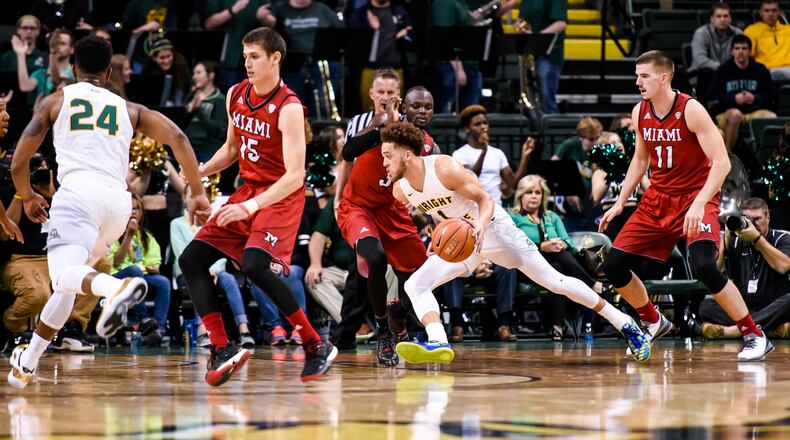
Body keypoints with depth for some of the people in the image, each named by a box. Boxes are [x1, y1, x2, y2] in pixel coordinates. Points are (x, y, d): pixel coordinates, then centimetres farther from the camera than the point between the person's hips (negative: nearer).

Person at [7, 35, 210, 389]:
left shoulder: (56, 101, 18)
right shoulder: (129, 109, 25)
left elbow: (18, 164, 15)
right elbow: (177, 138, 11)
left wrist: (28, 198, 34)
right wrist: (197, 193, 11)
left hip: (79, 191, -4)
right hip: (119, 200, 5)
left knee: (66, 275, -22)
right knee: (67, 283, 21)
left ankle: (117, 288, -54)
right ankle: (29, 359, 24)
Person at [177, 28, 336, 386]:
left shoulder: (289, 108, -19)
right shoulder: (236, 96, 4)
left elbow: (295, 176, -24)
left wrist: (250, 207, -32)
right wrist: (200, 171, 3)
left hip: (281, 197, -8)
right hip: (247, 191, 8)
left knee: (255, 265, -28)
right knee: (191, 259, -3)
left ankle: (316, 347, -15)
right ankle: (222, 349, -6)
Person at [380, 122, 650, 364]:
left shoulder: (444, 169, -26)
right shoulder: (400, 191, -7)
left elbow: (484, 199, -21)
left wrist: (481, 224, -39)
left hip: (493, 227, -6)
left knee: (555, 282, -5)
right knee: (414, 285, -16)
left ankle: (624, 324, 5)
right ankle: (438, 344, -32)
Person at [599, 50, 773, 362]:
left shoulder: (690, 110, -18)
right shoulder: (640, 113, 2)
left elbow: (721, 162, -21)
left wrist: (699, 204, -32)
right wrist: (620, 203, 13)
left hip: (696, 198, -7)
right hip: (658, 199, 7)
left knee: (703, 266, -29)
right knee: (613, 265, 1)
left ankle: (755, 336, -17)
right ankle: (654, 323, 25)